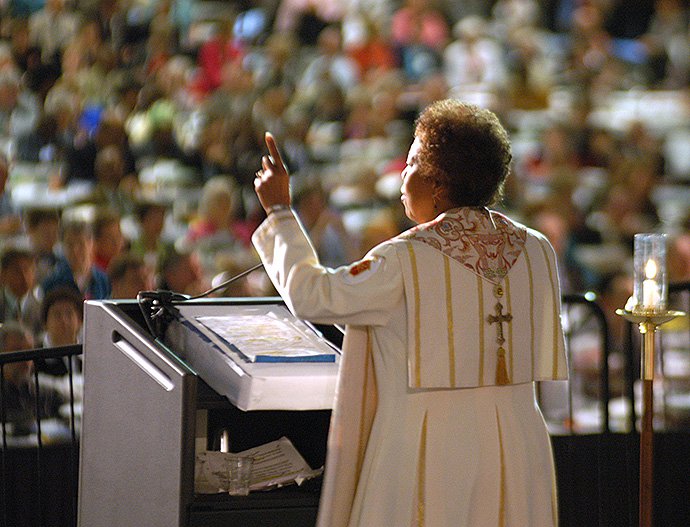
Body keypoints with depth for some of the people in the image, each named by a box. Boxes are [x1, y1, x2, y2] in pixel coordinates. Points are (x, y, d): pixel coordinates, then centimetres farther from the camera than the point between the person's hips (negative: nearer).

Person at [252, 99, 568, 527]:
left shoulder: (406, 260, -13)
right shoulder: (536, 251, 2)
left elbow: (311, 296, -5)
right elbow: (546, 355, 11)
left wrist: (279, 211, 6)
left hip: (430, 453, -5)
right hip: (517, 443, 5)